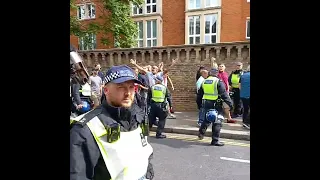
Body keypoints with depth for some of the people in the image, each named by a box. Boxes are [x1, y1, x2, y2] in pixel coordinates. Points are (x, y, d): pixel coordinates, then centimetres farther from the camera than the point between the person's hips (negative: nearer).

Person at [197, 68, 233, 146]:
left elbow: (199, 94, 15)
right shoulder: (218, 81, -10)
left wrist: (199, 102, 25)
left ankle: (201, 133, 27)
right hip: (216, 104, -6)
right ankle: (215, 140, 5)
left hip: (205, 103, 6)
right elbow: (224, 94, -14)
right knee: (217, 122, 2)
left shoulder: (204, 81, 9)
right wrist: (230, 103, -9)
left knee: (207, 119, 25)